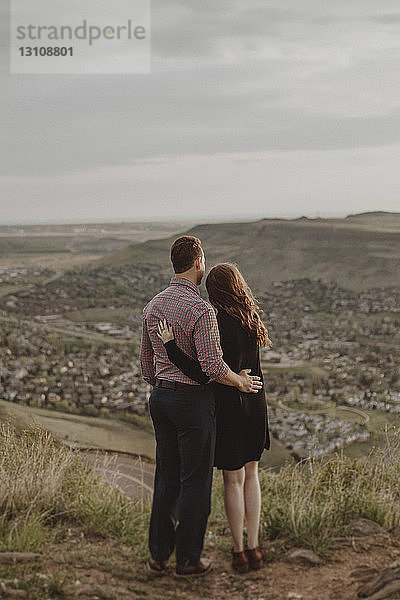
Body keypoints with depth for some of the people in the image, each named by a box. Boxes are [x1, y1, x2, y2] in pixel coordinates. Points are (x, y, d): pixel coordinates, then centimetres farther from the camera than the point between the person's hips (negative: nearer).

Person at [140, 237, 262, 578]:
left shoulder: (153, 306, 6)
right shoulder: (200, 309, -18)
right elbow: (213, 367, -23)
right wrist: (242, 382, -5)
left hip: (161, 397, 7)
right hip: (194, 400, -7)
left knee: (167, 477, 15)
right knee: (195, 481, 4)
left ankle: (159, 555, 21)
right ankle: (188, 559, 13)